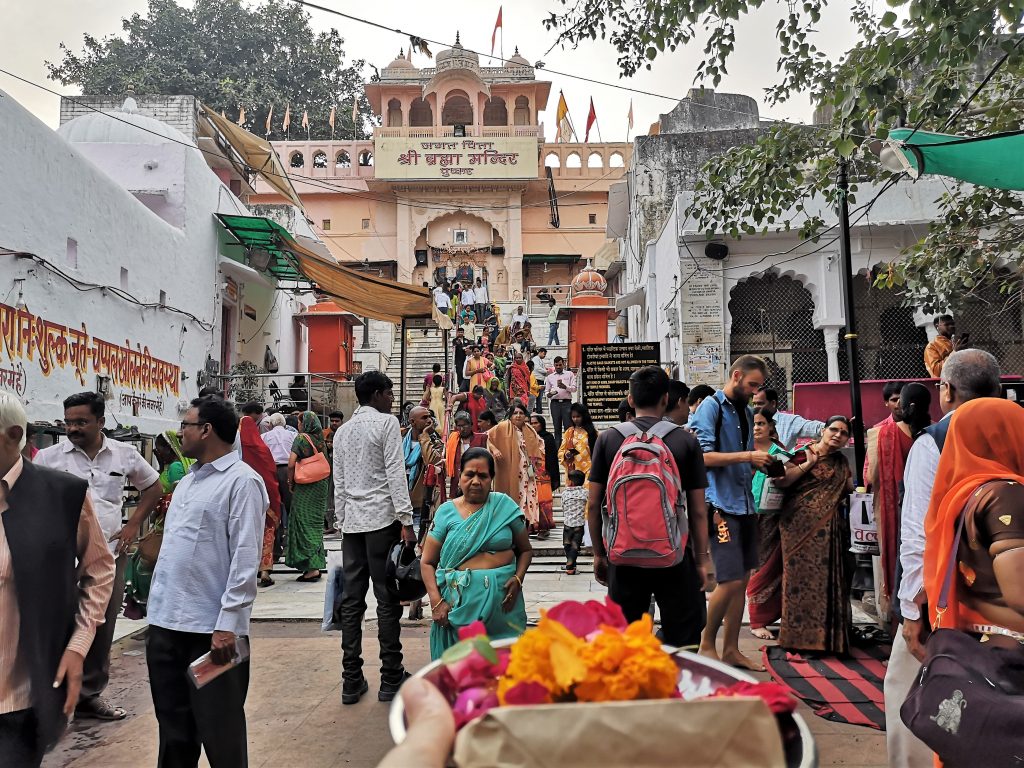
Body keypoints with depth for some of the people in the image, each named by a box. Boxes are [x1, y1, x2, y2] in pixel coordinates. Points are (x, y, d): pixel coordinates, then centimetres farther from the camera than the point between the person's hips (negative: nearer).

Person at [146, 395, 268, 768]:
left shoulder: (241, 481, -11)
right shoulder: (187, 480, 15)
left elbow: (245, 558, -16)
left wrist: (227, 624, -20)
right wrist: (156, 606, 16)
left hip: (211, 629, -8)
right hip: (166, 623, 8)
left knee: (219, 731, 5)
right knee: (173, 726, 20)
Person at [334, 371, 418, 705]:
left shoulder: (342, 431, 15)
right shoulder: (387, 422, -3)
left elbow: (339, 483, 15)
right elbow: (396, 474, -11)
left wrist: (342, 522, 19)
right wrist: (406, 521, -11)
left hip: (351, 521, 6)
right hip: (382, 519, -6)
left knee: (352, 600, 7)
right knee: (387, 600, 0)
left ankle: (351, 680, 12)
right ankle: (391, 679, 5)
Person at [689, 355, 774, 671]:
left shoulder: (747, 412, 16)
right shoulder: (711, 407, -8)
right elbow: (703, 456, -17)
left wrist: (760, 462, 5)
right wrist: (747, 456, -18)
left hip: (745, 504, 8)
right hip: (722, 505, -8)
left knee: (742, 580, 10)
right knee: (730, 580, -8)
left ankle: (731, 650, 19)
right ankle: (707, 644, 10)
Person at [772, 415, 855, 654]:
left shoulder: (841, 463, 16)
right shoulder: (803, 454, -2)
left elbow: (850, 490, 19)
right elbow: (779, 481, -14)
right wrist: (808, 464, -14)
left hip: (828, 530, 5)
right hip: (801, 524, -5)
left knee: (829, 578, 5)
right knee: (801, 576, -2)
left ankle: (827, 635, 16)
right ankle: (799, 635, 7)